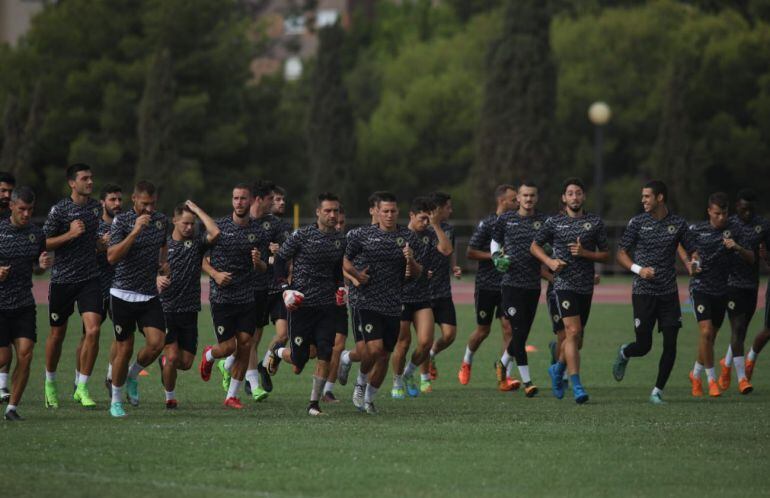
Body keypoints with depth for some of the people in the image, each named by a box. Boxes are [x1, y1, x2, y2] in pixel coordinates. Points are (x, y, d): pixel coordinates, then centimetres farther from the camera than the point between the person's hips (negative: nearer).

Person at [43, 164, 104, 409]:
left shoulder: (97, 207, 7)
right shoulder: (60, 209, -9)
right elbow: (43, 243, -10)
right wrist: (70, 234, -19)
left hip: (90, 278, 3)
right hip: (62, 279, -3)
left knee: (93, 330, -13)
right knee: (57, 334, 9)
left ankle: (82, 388, -4)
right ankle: (50, 383, 32)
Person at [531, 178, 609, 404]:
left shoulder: (595, 222, 6)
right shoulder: (554, 222, 3)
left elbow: (606, 255, 8)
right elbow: (534, 246, 13)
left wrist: (585, 253, -9)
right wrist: (550, 261, -5)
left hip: (586, 286, 3)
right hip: (564, 284, -3)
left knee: (575, 337, 12)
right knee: (573, 332, -15)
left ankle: (558, 368, 39)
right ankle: (576, 386, -16)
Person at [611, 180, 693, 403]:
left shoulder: (678, 224, 3)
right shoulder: (637, 222, -1)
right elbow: (621, 253, 2)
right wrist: (638, 269, -15)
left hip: (669, 293, 2)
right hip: (643, 292, -2)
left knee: (670, 345, -4)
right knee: (643, 346, -2)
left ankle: (657, 391, 9)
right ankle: (624, 354, 33)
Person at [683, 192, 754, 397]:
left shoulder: (734, 230, 0)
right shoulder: (696, 230, -3)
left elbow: (751, 259, -1)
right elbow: (688, 252, 11)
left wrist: (737, 248, -20)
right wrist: (691, 265, -11)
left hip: (722, 290, 3)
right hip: (701, 287, -3)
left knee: (711, 336, 11)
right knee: (706, 332, -17)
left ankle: (696, 374, 32)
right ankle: (711, 378, -7)